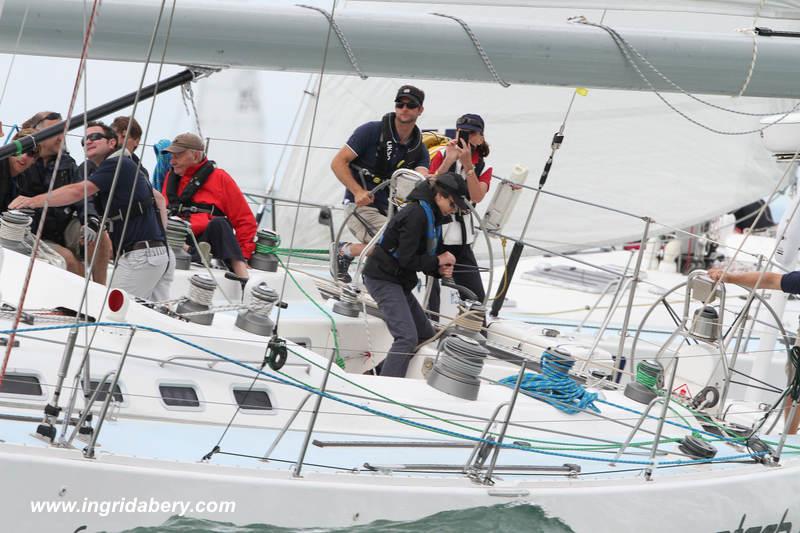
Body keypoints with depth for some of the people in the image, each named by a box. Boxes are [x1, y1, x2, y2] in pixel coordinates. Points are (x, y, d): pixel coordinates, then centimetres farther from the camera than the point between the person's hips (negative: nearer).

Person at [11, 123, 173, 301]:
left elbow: (77, 192, -17)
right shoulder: (125, 166, 23)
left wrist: (33, 201, -17)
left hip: (141, 254, -10)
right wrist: (160, 235, 22)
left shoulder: (116, 164, -8)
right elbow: (159, 199, 31)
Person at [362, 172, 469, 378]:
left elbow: (424, 259, 15)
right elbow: (407, 259, -25)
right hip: (382, 278, -10)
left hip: (398, 282, 10)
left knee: (426, 336, 13)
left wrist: (440, 270, -6)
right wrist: (437, 261, -13)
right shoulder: (417, 214, -21)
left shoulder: (433, 217, 11)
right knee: (407, 337, -21)